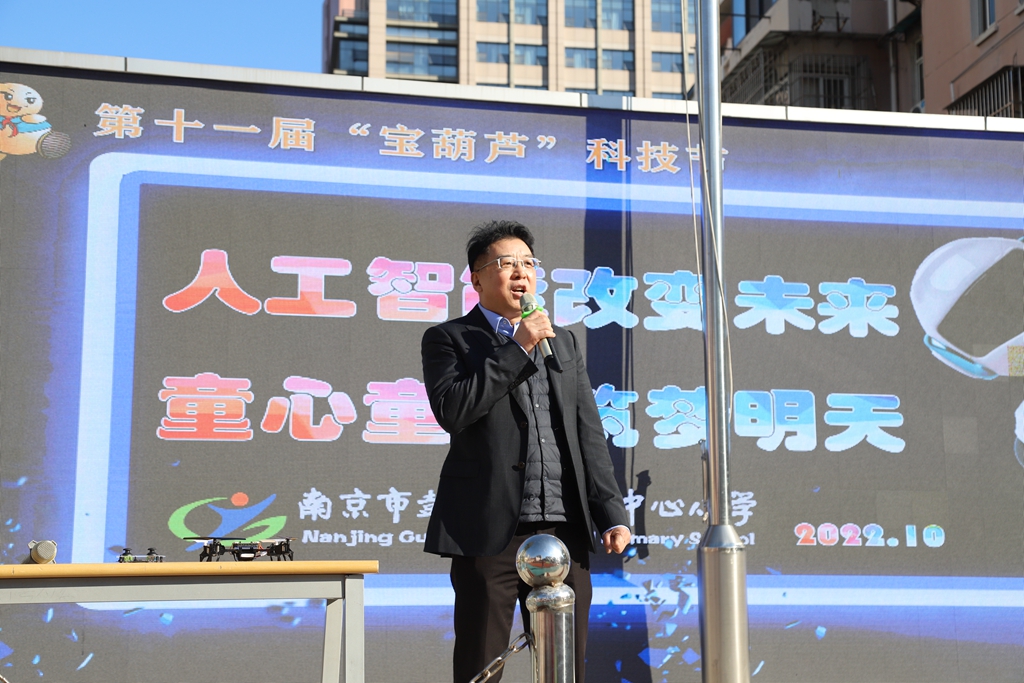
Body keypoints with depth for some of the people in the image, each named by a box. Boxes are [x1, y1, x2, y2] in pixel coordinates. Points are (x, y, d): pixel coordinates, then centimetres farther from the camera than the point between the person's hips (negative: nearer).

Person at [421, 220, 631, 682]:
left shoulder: (564, 343, 19)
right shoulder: (448, 339, 5)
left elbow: (589, 436, 15)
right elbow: (451, 412, -13)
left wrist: (611, 514, 5)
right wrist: (517, 348, -10)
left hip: (564, 532, 4)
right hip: (489, 532, -4)